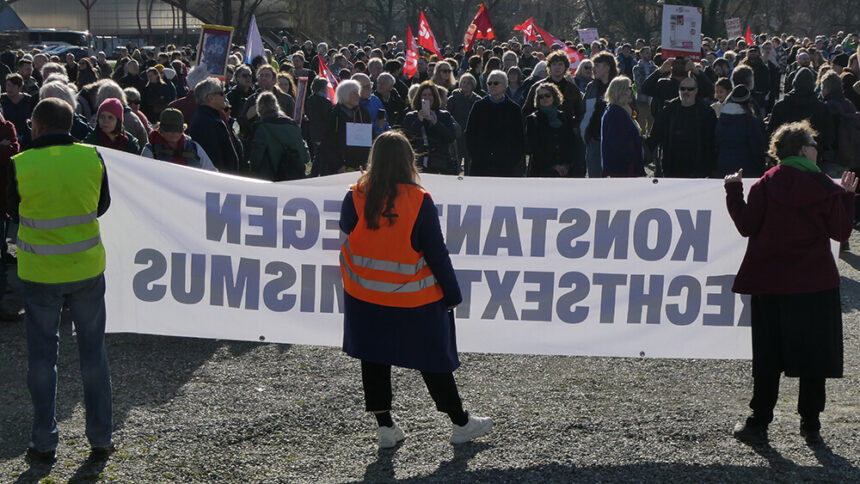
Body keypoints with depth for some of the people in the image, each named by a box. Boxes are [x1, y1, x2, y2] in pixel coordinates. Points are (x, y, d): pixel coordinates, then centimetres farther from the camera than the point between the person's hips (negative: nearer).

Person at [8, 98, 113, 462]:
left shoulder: (20, 165, -13)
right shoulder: (92, 157, -7)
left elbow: (14, 213, 3)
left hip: (40, 273, -2)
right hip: (87, 268, 2)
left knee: (42, 354, 11)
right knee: (93, 351, 13)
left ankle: (45, 442, 15)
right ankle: (100, 438, 18)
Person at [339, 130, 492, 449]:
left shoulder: (355, 198, -10)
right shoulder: (419, 201, -16)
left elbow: (348, 235, 5)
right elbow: (436, 253, -11)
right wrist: (452, 294, -2)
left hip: (364, 297, 2)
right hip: (414, 301, -2)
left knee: (374, 358, 13)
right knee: (433, 360, 10)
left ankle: (385, 426, 15)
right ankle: (460, 423, 23)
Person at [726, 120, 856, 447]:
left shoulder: (764, 185, -5)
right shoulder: (825, 187, -5)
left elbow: (747, 227, -3)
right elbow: (841, 232, 0)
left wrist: (733, 192, 7)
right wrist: (847, 196, 12)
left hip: (771, 284, 1)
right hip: (816, 284, 0)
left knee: (767, 358, 8)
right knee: (814, 356, 9)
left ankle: (759, 424, 10)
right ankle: (811, 426, 13)